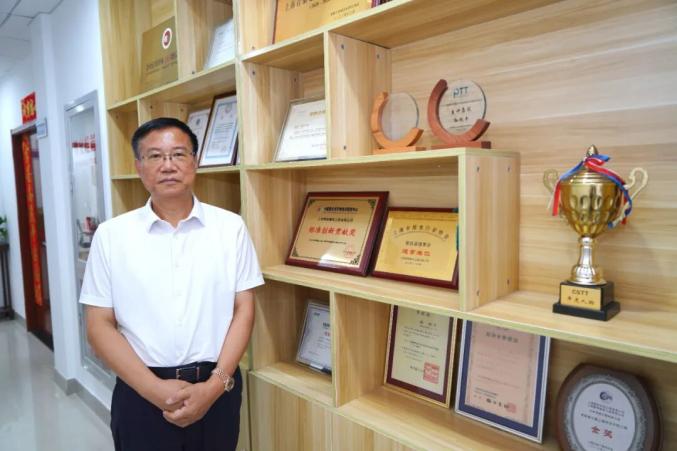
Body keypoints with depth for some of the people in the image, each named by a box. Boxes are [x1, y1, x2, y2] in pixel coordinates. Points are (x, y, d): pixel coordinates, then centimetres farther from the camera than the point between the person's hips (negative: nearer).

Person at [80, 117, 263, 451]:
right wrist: (154, 388, -12)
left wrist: (216, 383, -12)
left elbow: (243, 310, -2)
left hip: (216, 388, 1)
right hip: (142, 393, 0)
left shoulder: (230, 227, -3)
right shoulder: (111, 235, -3)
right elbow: (100, 326, -2)